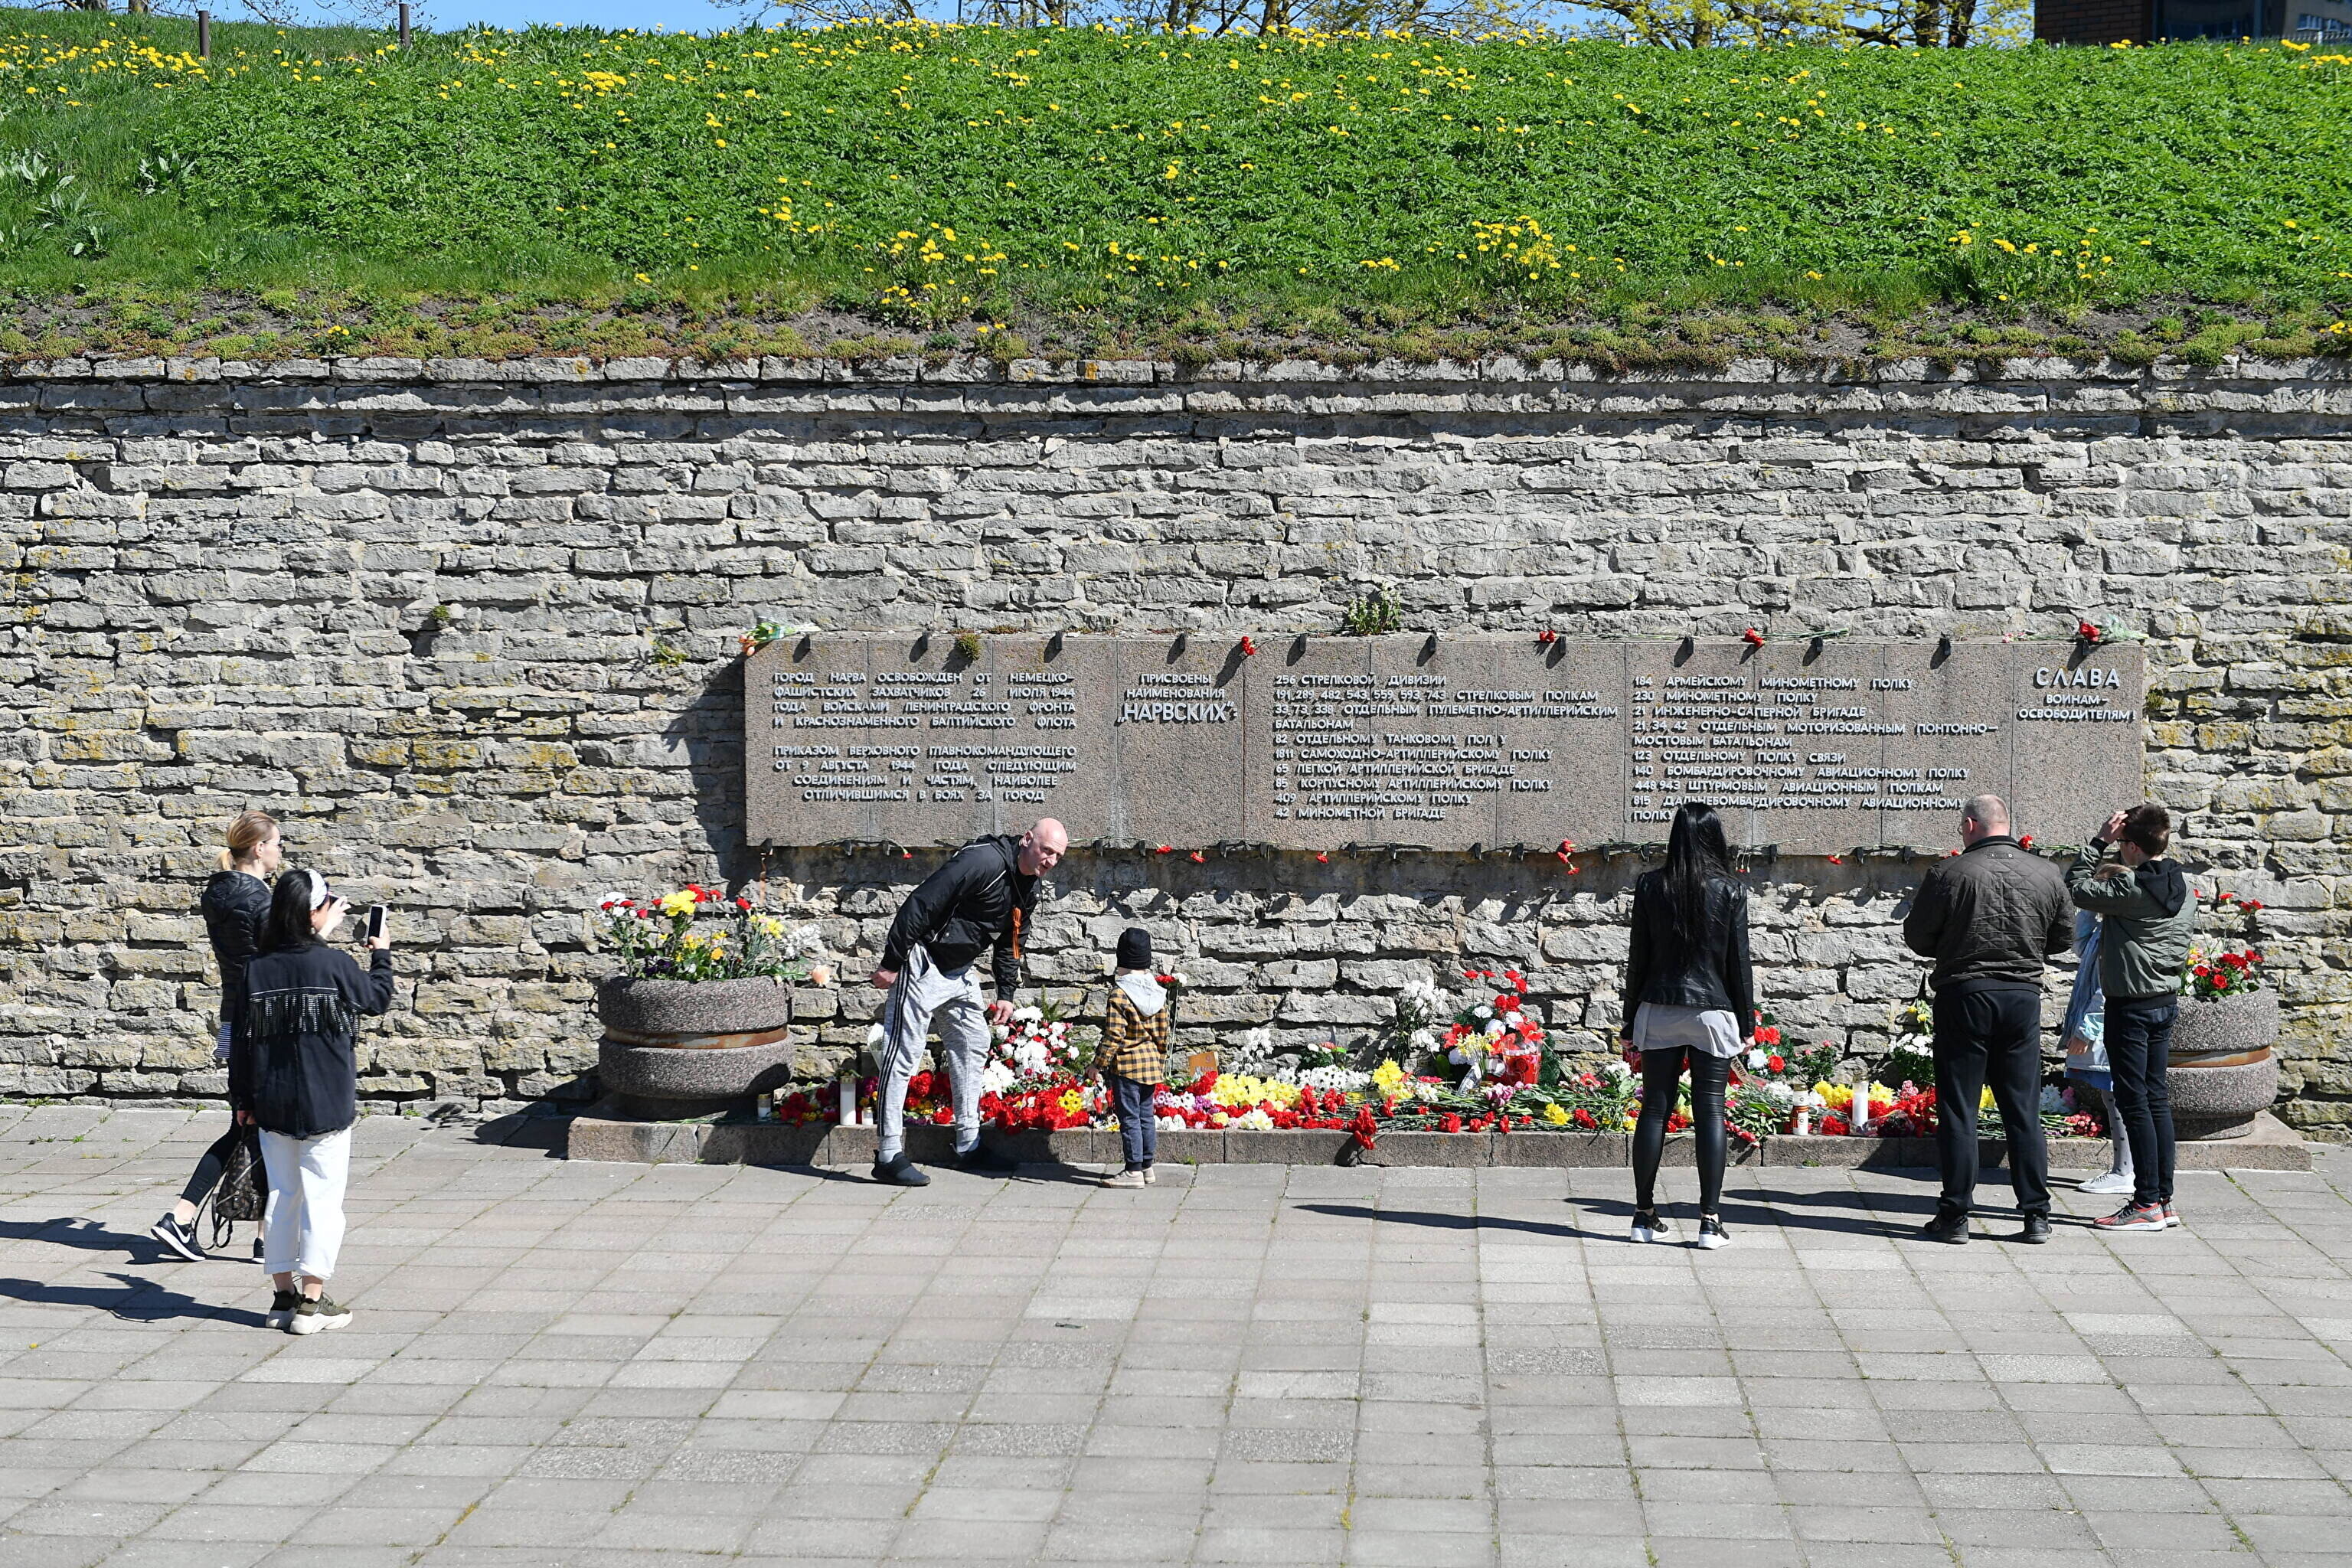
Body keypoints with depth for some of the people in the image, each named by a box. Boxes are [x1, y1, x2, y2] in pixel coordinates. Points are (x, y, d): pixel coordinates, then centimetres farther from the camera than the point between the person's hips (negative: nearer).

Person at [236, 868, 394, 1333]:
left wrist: (244, 1099, 14)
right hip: (326, 1104, -4)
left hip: (272, 1104, 4)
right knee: (322, 1198, 1)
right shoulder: (334, 964, -12)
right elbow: (378, 999, 5)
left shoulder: (258, 970, -1)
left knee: (282, 1194, 13)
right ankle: (312, 1300, 2)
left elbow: (243, 1039, 4)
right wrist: (382, 954, 22)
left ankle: (283, 1296, 18)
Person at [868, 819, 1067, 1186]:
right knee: (903, 1054, -7)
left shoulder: (1028, 889, 6)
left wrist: (1006, 994, 10)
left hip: (960, 971, 10)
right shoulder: (984, 861, -24)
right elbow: (921, 904, -26)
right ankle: (888, 1156, -6)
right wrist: (891, 963, -24)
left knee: (973, 1047, 12)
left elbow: (1009, 944, 21)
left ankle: (968, 1146, 20)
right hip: (922, 961, -10)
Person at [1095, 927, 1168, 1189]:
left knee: (1130, 1118, -3)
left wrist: (1099, 1064, -9)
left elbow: (1114, 1037, -18)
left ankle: (1134, 1172, -1)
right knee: (1147, 1116, 14)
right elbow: (1163, 1032, 10)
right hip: (1152, 1064, 7)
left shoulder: (1119, 995, -15)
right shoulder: (1158, 993, 5)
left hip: (1126, 1066, -7)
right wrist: (1161, 1063, 20)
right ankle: (1147, 1167, 19)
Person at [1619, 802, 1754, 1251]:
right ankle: (1710, 1221, -1)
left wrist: (1633, 1020, 9)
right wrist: (1747, 1022, 8)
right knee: (1710, 1113, 1)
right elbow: (1739, 962, 0)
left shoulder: (1650, 887, -1)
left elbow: (1638, 956, 2)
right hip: (1713, 1012, -1)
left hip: (1659, 1011, 1)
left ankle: (1645, 1215, 11)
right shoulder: (1730, 892, -4)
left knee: (1655, 1109, 7)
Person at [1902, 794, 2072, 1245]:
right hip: (2024, 996, 3)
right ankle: (2037, 1216, 10)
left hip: (1964, 994, -3)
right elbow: (2064, 937, 12)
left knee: (1958, 1108, 3)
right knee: (2024, 1110, 9)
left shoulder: (1950, 874, -10)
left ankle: (1955, 1216, 4)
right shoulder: (2047, 874, 2)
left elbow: (1916, 937, -2)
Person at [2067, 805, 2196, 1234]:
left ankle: (2147, 1204, -3)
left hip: (2131, 1006, -8)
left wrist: (2099, 842, -6)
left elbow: (2076, 887, -9)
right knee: (2157, 1099, 12)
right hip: (2166, 1001, 8)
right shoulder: (2182, 886, 7)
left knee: (2134, 1102, -4)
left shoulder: (2129, 888, -19)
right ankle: (2165, 1200, 14)